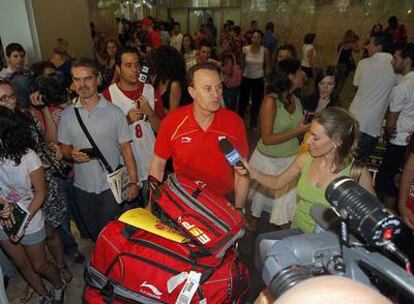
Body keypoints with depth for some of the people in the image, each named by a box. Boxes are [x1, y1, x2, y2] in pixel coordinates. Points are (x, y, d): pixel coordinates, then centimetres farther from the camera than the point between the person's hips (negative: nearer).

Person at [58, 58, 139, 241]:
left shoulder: (114, 112, -9)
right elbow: (64, 148, 8)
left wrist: (133, 182, -9)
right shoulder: (68, 114, 0)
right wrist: (72, 154, -15)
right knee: (94, 234, 21)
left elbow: (126, 149, -7)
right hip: (82, 187, 4)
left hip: (111, 186, -3)